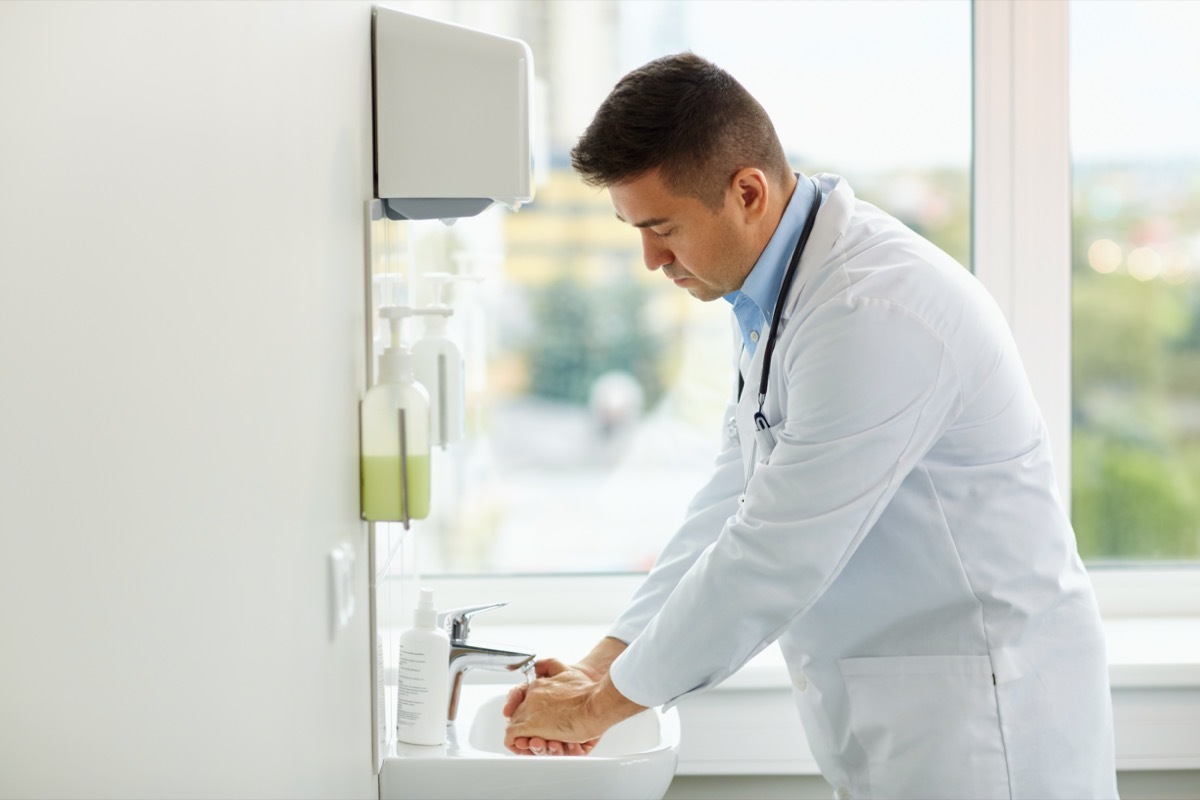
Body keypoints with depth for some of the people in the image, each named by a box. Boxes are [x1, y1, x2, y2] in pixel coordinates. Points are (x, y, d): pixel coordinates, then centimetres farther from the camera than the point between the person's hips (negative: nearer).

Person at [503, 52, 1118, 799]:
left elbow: (772, 557, -23)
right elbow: (733, 502, 10)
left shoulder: (875, 314, -25)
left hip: (979, 715, -9)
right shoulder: (776, 292, 7)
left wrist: (605, 704, -12)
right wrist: (600, 667, 2)